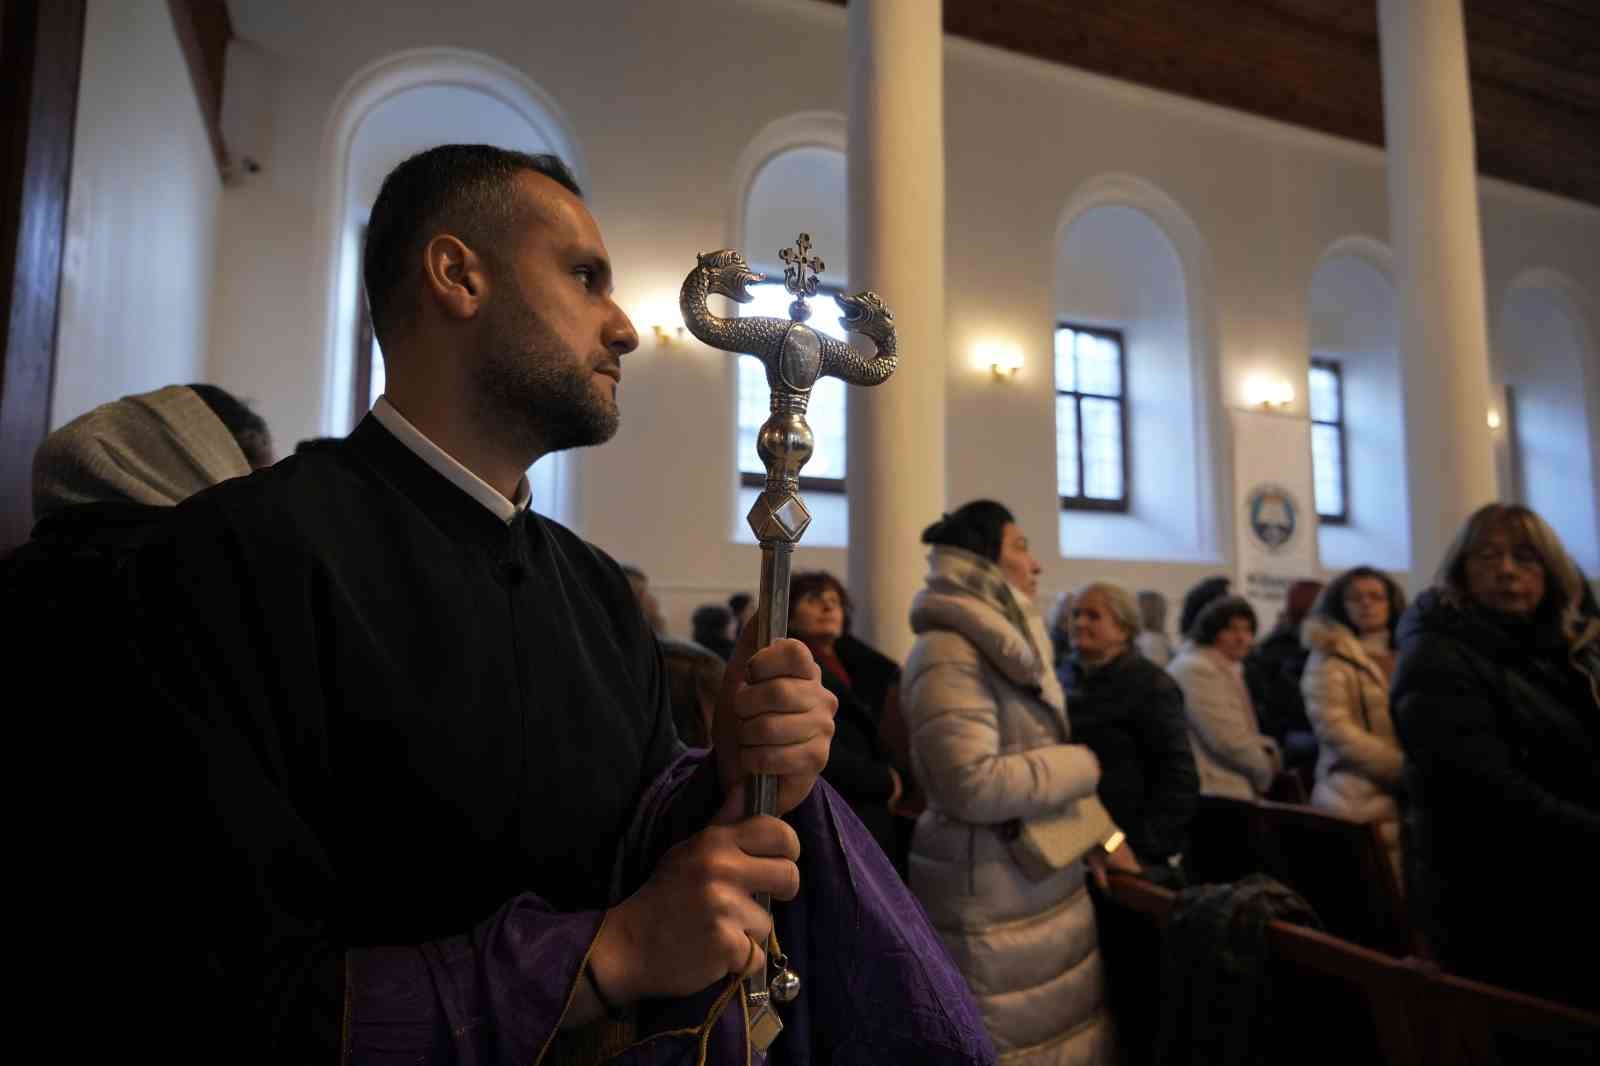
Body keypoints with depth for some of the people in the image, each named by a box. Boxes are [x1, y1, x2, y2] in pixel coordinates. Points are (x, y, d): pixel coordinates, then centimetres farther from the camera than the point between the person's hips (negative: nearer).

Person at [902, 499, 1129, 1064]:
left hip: (1043, 882, 9)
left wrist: (1100, 835, 11)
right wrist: (1083, 765, -13)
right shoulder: (949, 654, -19)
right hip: (990, 898, -9)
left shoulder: (1009, 643, 13)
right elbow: (974, 785, -26)